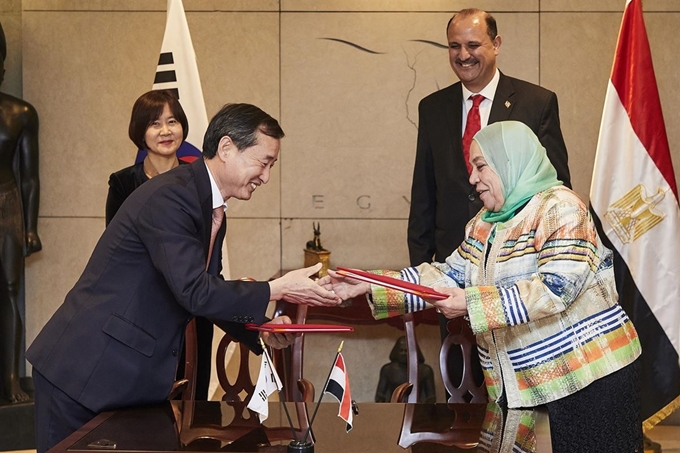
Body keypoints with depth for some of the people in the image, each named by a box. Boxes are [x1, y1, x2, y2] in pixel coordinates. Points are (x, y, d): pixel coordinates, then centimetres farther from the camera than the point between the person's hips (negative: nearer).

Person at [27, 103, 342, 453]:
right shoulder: (168, 197, -21)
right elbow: (195, 292, -26)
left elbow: (210, 292, 16)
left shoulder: (213, 213, 10)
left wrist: (261, 331, 1)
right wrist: (277, 289, -20)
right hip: (83, 370, -9)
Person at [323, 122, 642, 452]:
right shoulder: (484, 224, 12)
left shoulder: (559, 208, -13)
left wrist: (472, 304, -26)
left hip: (589, 376, -7)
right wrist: (369, 285, 1)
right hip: (522, 384, 7)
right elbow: (448, 276, 10)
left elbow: (555, 289, -24)